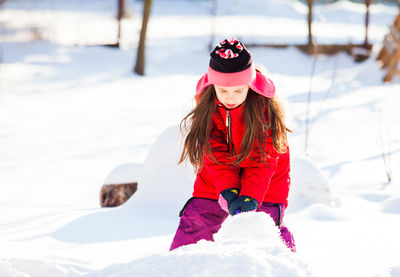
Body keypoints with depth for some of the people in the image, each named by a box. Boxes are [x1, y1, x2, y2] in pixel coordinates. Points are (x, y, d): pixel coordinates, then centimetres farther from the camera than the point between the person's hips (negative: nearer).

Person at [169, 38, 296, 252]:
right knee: (195, 223, -3)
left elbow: (263, 158, -23)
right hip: (216, 180, 3)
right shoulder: (207, 105, -17)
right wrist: (228, 190, -30)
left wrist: (251, 196, -34)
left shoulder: (264, 106, -25)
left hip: (265, 182, -2)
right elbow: (214, 154, -17)